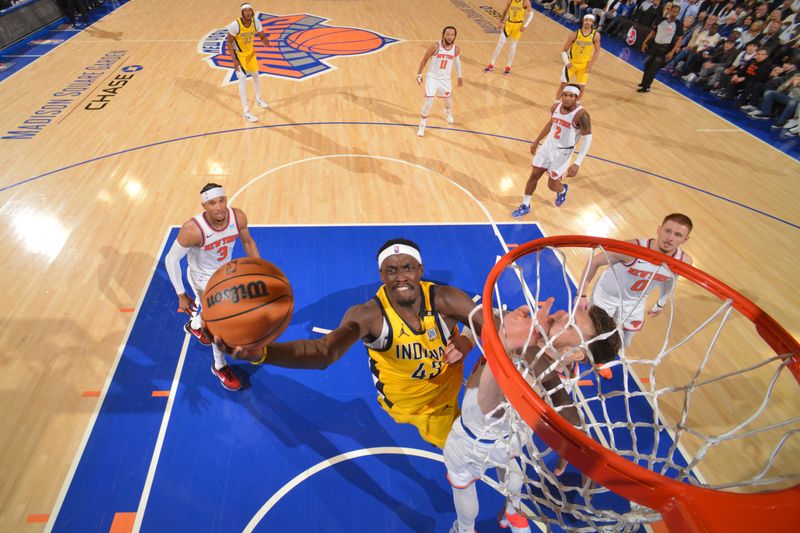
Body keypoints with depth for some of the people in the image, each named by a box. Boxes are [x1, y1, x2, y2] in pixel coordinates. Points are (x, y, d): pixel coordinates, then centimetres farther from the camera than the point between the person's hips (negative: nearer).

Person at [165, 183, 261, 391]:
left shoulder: (238, 217, -26)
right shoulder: (193, 229, -38)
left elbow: (247, 241, -5)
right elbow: (171, 260, -24)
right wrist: (181, 295, -21)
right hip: (203, 277, -5)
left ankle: (194, 325, 65)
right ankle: (220, 367, 21)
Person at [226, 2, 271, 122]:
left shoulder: (256, 22, -15)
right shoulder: (235, 25, -28)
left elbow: (262, 36, -5)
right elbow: (229, 42, -20)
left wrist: (265, 41, -30)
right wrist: (234, 60, -27)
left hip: (250, 52, 6)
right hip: (239, 54, -6)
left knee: (255, 74, 21)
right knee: (243, 79, -14)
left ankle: (258, 99, 47)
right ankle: (245, 111, -11)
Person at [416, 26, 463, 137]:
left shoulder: (456, 49, -9)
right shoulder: (435, 46, -19)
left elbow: (457, 62, 11)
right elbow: (424, 59, -6)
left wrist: (459, 77, 17)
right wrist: (419, 74, -3)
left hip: (445, 79, 4)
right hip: (432, 78, -4)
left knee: (447, 100, 23)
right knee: (428, 103, -11)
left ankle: (449, 113, 59)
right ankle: (422, 126, 5)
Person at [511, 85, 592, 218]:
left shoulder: (581, 114, -23)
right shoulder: (555, 107, -4)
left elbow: (587, 139, -19)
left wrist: (577, 164, -25)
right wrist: (537, 141, 21)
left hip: (563, 152, -5)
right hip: (548, 145, 5)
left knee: (552, 185, 4)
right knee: (534, 175, 4)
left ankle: (563, 190, 41)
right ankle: (525, 206, 19)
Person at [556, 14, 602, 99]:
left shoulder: (596, 35, -11)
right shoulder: (575, 34, -14)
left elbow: (597, 50, 1)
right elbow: (564, 51, -9)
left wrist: (591, 64, -6)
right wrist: (567, 62, -21)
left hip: (584, 65, 2)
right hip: (571, 64, -1)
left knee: (582, 87, 3)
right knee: (563, 84, -1)